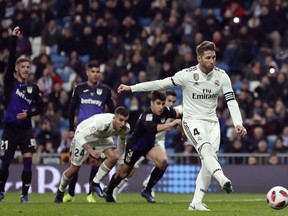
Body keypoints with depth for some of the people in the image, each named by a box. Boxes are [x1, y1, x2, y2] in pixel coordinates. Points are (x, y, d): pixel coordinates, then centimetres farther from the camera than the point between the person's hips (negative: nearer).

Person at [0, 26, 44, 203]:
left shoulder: (34, 88, 6)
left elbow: (40, 107, 6)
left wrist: (29, 113, -13)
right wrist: (14, 39, -18)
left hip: (26, 128, 1)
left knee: (28, 160, -8)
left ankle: (25, 195, -1)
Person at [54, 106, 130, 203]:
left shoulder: (125, 128, -24)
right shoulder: (101, 122, -45)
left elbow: (122, 140, 1)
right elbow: (79, 136, -42)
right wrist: (91, 151, -53)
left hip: (102, 136, 5)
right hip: (82, 135, -5)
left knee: (113, 157, -21)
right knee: (74, 168, 2)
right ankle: (60, 192, 29)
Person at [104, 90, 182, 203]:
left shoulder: (165, 111, -16)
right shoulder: (147, 115, -36)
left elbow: (176, 113, 5)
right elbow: (152, 128, -57)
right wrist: (171, 124, -61)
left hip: (149, 145, 5)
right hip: (134, 146, -5)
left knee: (163, 161, -21)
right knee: (123, 173, 11)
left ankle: (147, 191, -5)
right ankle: (108, 192, 42)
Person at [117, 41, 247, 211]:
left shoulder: (221, 76, -4)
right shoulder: (187, 74, -12)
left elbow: (231, 100, -5)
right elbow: (161, 84, -7)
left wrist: (238, 123, -20)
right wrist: (131, 88, -8)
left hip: (212, 122, 4)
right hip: (192, 120, -4)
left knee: (209, 160, -5)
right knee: (206, 148, -31)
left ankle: (196, 202, -2)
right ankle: (223, 180, -51)